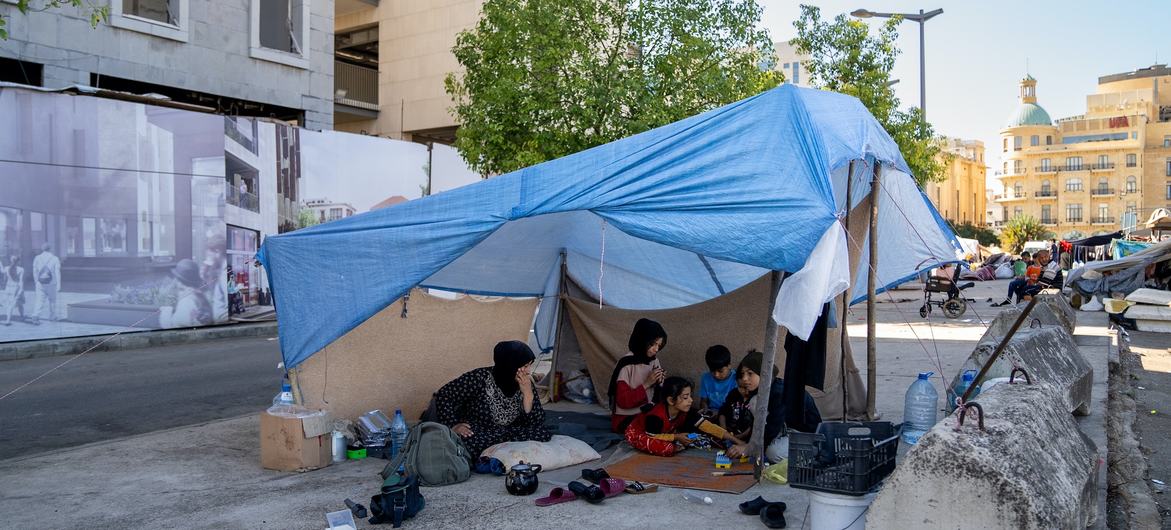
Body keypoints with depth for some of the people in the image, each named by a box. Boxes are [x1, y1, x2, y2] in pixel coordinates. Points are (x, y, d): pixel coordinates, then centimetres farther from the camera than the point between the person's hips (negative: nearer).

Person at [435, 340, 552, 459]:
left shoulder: (525, 384, -5)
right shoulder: (481, 378, -18)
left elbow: (537, 422, -10)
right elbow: (443, 395, -12)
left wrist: (528, 393, -22)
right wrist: (453, 425, -18)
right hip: (475, 431, -5)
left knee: (543, 434, -20)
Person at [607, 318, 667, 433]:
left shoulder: (654, 361, 2)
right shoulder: (626, 365, -17)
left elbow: (655, 394, 11)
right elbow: (623, 401, -19)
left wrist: (659, 382, -10)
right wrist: (646, 384, -23)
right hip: (626, 418, -7)